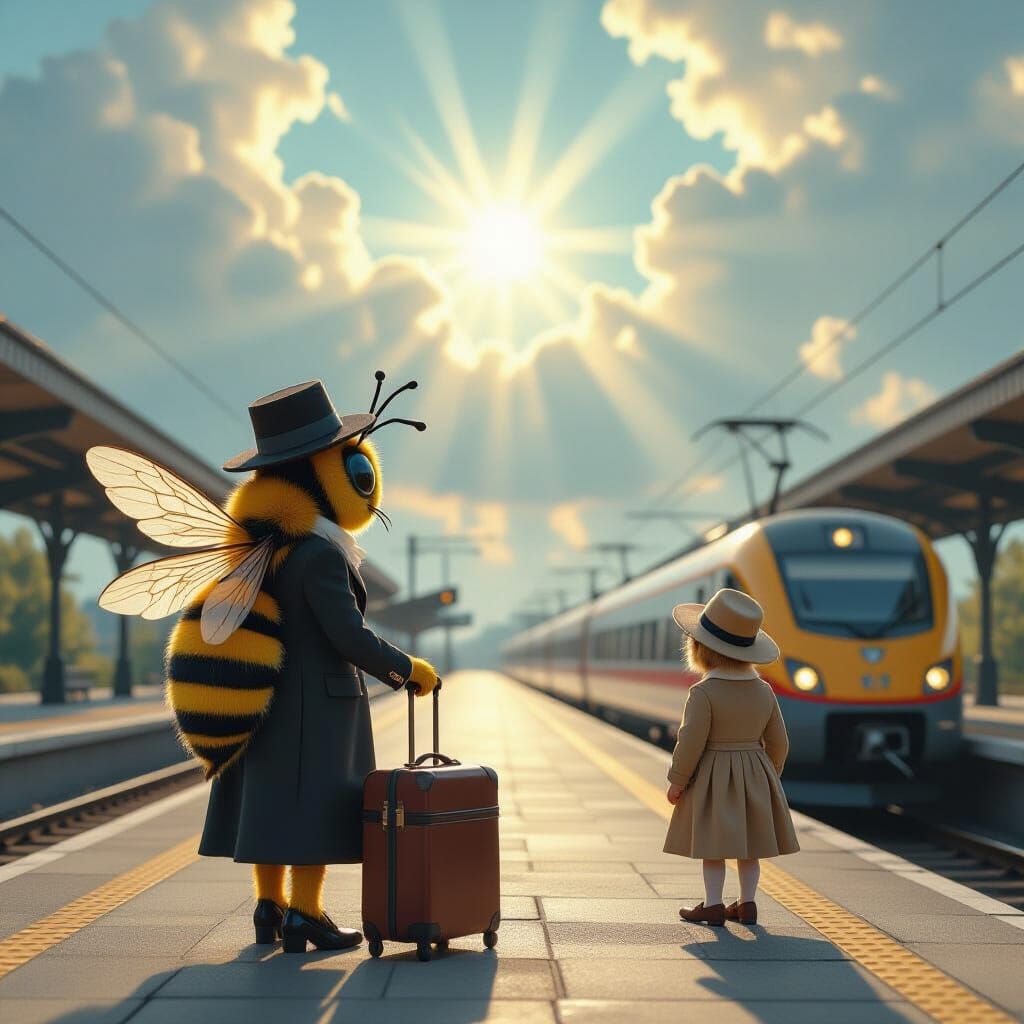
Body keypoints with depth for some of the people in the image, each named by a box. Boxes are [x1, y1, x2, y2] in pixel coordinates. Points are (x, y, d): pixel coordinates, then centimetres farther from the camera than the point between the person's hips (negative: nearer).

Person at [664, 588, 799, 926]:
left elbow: (691, 741, -17)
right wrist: (770, 777, 20)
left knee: (713, 844, 1)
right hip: (755, 776, 6)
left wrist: (677, 780, -7)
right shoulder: (763, 691, 1)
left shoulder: (704, 692, -17)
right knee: (748, 844, 12)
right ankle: (747, 903, 16)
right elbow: (778, 742, 6)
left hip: (713, 778, -5)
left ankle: (713, 905, 3)